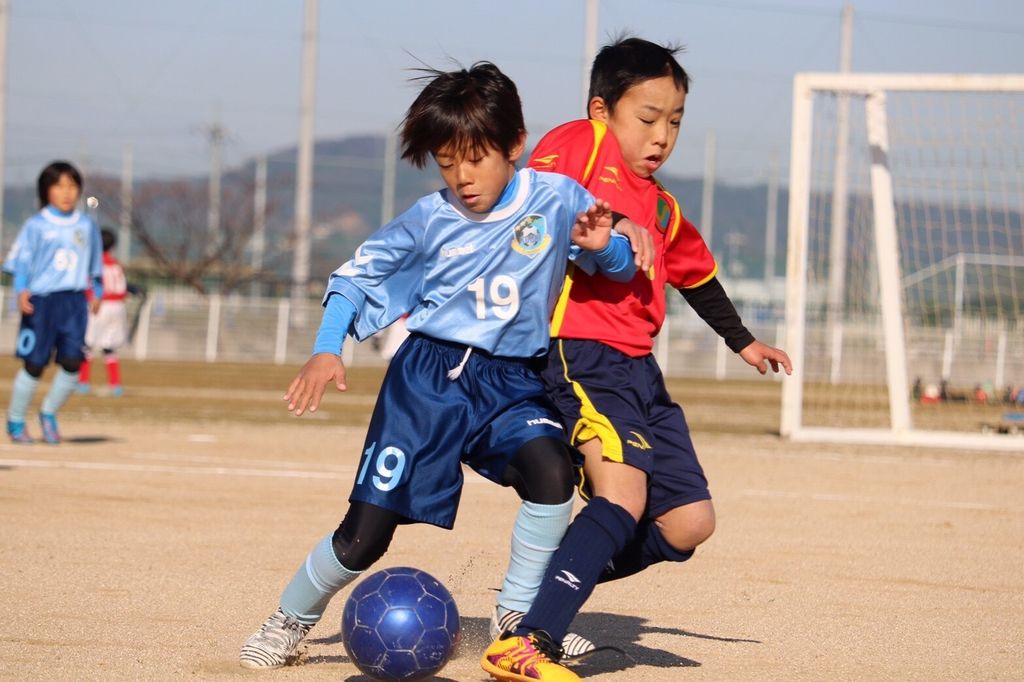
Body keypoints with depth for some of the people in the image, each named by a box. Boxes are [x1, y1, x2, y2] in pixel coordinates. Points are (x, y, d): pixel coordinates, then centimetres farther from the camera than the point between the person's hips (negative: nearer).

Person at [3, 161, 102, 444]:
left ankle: (49, 414, 18)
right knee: (34, 365, -1)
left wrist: (96, 292, 23)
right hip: (41, 301, -3)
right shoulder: (36, 226, -3)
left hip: (75, 302, 3)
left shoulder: (86, 226, 9)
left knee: (72, 364, -5)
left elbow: (94, 264, 20)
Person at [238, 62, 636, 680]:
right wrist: (327, 349, -8)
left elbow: (624, 266, 6)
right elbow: (356, 275, 7)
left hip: (513, 385, 0)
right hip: (429, 379, 0)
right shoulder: (431, 219, -3)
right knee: (365, 534, -4)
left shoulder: (557, 200, -4)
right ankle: (291, 621, 24)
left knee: (551, 468, -31)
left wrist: (602, 245, -18)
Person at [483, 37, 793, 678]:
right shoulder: (579, 144, -1)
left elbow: (697, 275, 37)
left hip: (639, 369, 9)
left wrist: (743, 341, 46)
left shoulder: (662, 210, 22)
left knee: (687, 524, 5)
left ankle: (536, 594, 12)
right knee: (624, 493, -27)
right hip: (580, 354, -9)